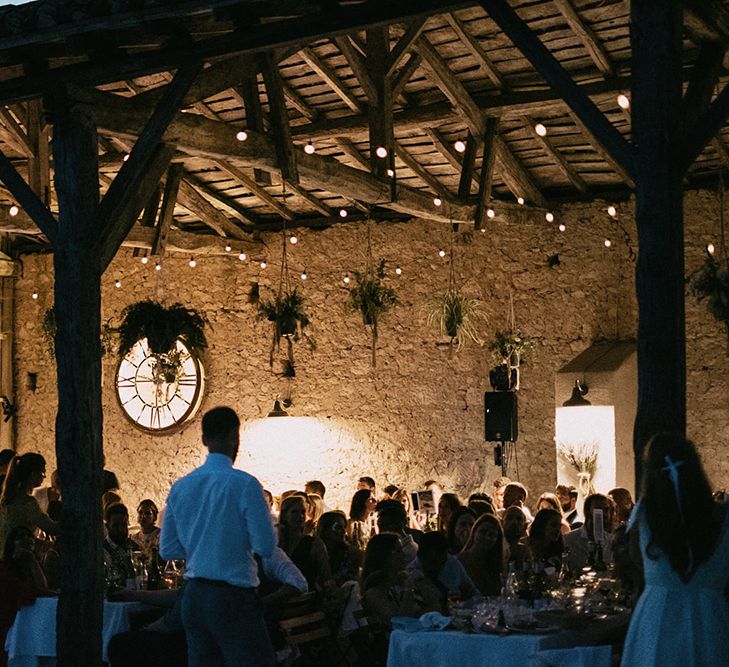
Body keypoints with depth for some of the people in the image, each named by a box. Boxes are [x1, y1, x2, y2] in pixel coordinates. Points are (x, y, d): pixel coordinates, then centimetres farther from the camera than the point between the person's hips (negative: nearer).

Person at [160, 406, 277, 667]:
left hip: (194, 597, 7)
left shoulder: (180, 487, 6)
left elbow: (167, 550, 12)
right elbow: (266, 547, -12)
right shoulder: (244, 484, -12)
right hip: (233, 597, -6)